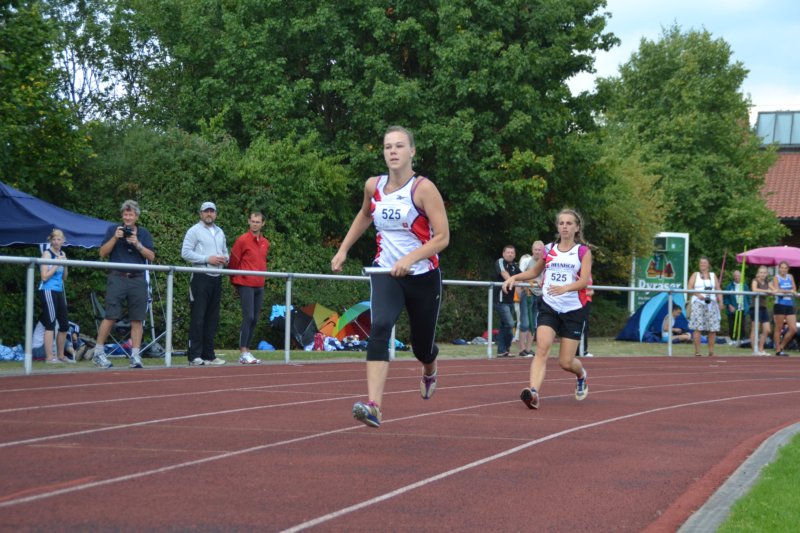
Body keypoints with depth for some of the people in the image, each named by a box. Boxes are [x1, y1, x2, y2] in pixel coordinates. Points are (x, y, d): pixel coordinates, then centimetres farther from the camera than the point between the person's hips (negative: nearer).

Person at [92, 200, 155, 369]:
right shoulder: (113, 230, 9)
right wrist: (115, 238, -9)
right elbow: (102, 253, 3)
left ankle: (135, 356, 3)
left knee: (137, 320, 0)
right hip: (117, 278, -2)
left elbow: (151, 256, 5)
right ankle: (98, 352, 1)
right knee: (111, 317, -7)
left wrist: (137, 244, -8)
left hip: (138, 279, 2)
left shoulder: (144, 233, 13)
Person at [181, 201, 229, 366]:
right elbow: (185, 253, -11)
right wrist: (207, 259, -16)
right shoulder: (194, 231, -2)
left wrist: (225, 258, 2)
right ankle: (194, 355, -9)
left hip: (216, 278, 7)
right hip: (201, 277, -7)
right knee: (198, 317, -9)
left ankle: (208, 354, 12)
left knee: (212, 317, 8)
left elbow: (225, 251, 27)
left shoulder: (219, 232, 19)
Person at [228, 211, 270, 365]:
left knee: (255, 320, 7)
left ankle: (247, 351, 12)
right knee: (248, 317, -12)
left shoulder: (265, 243, 12)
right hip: (246, 285, -6)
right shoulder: (242, 240, -6)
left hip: (259, 285, 6)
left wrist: (262, 279, 15)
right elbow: (233, 262, -2)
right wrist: (235, 284, 2)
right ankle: (243, 353, -10)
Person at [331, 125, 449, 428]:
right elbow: (364, 216, 23)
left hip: (423, 276, -2)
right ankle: (374, 407, -37)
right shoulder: (373, 186, 0)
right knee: (379, 328, -26)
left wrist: (410, 259, -28)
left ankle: (430, 372, 55)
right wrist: (343, 250, 19)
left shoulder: (423, 188, -13)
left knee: (422, 347, 14)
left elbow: (442, 237, -16)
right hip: (386, 273, 2)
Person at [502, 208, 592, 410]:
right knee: (542, 348, -23)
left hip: (574, 310, -2)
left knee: (566, 362, 2)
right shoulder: (549, 250, 9)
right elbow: (535, 271, 26)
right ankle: (534, 392, -36)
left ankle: (581, 375, 38)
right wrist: (514, 278, 8)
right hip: (549, 307, 2)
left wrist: (565, 288, -33)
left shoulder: (583, 252, 0)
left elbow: (584, 281, -14)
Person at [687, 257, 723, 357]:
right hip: (698, 303, -2)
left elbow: (718, 289, 14)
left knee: (713, 328, -4)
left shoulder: (713, 275, 19)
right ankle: (697, 351, -9)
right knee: (697, 328, -10)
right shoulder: (695, 275, 12)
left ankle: (711, 351, 1)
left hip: (711, 303, 2)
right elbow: (690, 288, 1)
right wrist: (698, 295, -15)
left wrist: (720, 301, 1)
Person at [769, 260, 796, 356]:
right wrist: (789, 291, -16)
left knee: (793, 329, 1)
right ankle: (778, 349, 6)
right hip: (780, 305, -5)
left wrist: (782, 291, -11)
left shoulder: (790, 277, 14)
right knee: (778, 328, -1)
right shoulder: (776, 278, 0)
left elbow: (794, 289, 3)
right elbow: (777, 290, -13)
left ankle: (782, 346, 16)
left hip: (790, 306, 5)